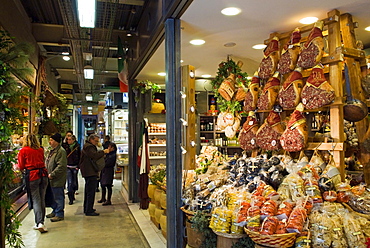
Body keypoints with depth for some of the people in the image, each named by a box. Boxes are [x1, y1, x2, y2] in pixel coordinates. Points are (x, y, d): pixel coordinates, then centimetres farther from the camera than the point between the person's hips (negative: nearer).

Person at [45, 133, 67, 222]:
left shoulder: (61, 151, -18)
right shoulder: (52, 150, 15)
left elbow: (61, 166, -24)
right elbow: (48, 164, 26)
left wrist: (52, 174, -20)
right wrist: (48, 174, 14)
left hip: (58, 179, -10)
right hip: (52, 179, 10)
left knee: (58, 197, -2)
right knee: (53, 196, 19)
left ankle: (59, 214, 7)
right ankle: (55, 211, 33)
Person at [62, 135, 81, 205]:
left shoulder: (77, 147, 1)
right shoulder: (65, 146, 1)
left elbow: (80, 157, 3)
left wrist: (78, 166, -4)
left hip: (75, 167, 1)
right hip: (68, 167, 0)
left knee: (74, 182, 10)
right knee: (69, 182, -5)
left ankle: (72, 194, 32)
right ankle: (70, 199, 0)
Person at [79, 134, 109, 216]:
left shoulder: (90, 147, 23)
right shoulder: (88, 147, -11)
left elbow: (94, 155, 22)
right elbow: (94, 155, -26)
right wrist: (103, 152, -18)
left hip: (88, 172, 12)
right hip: (90, 172, -12)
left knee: (88, 191, 18)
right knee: (91, 191, -10)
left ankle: (86, 209, 28)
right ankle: (89, 211, -8)